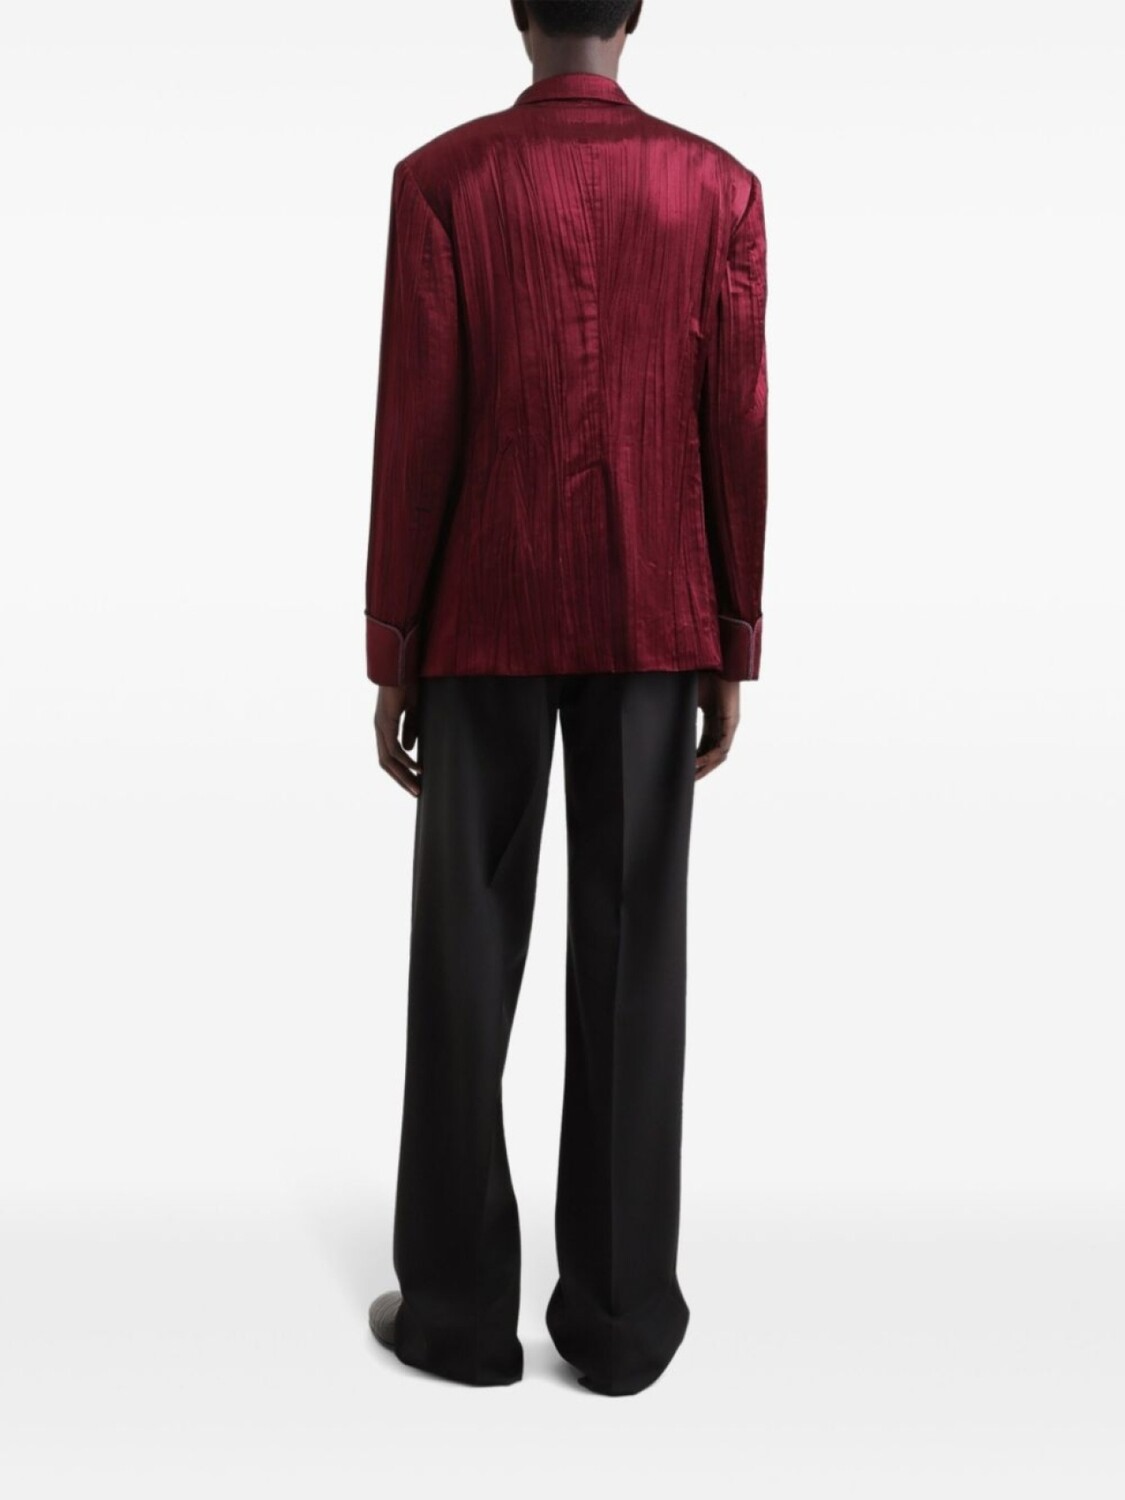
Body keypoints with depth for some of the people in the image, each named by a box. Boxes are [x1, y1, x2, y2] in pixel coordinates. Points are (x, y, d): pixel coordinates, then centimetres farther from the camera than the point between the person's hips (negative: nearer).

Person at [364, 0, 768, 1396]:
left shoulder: (440, 178, -2)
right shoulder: (719, 186, 3)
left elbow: (416, 427, -7)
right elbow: (739, 434, -1)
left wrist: (390, 651, 0)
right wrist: (733, 650, 6)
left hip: (483, 623, -1)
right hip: (652, 627, 2)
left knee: (466, 960, 7)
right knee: (631, 963, 6)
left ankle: (459, 1304, 17)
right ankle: (622, 1314, 16)